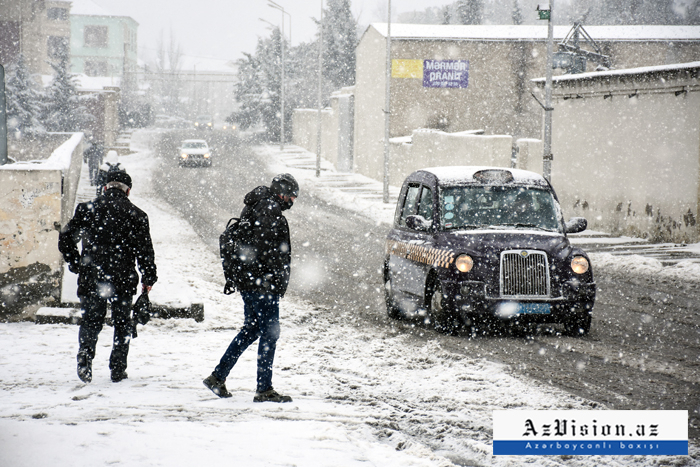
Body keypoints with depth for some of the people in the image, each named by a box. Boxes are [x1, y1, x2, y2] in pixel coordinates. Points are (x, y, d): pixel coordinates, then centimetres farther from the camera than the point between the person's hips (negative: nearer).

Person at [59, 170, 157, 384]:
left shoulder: (87, 209, 2)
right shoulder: (136, 215, 0)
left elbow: (65, 238, 3)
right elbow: (145, 251, 0)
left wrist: (76, 265, 15)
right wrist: (149, 278, 12)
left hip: (91, 278, 1)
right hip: (123, 280, -1)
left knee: (90, 321, 10)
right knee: (122, 325, 13)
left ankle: (85, 355, -15)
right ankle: (118, 370, 12)